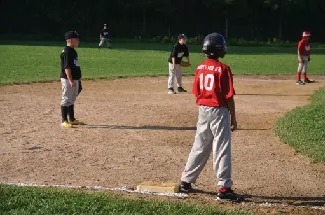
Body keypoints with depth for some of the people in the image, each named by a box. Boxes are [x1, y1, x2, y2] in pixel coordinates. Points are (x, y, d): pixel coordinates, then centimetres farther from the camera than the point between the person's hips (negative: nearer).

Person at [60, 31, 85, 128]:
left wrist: (77, 80, 21)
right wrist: (70, 80, -26)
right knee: (66, 100, -3)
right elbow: (66, 67, -22)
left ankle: (72, 119, 25)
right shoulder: (66, 52, -17)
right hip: (68, 79, -10)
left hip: (74, 79, 10)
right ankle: (64, 121, 2)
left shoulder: (73, 51, 14)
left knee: (72, 100, 16)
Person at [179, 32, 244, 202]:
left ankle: (186, 182, 23)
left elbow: (196, 92, 9)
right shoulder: (223, 69, -13)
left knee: (199, 148, 16)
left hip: (203, 110, 6)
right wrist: (233, 118, -4)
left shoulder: (200, 68, 4)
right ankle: (224, 188, -1)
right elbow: (229, 97, -12)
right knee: (222, 150, -2)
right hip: (219, 111, -6)